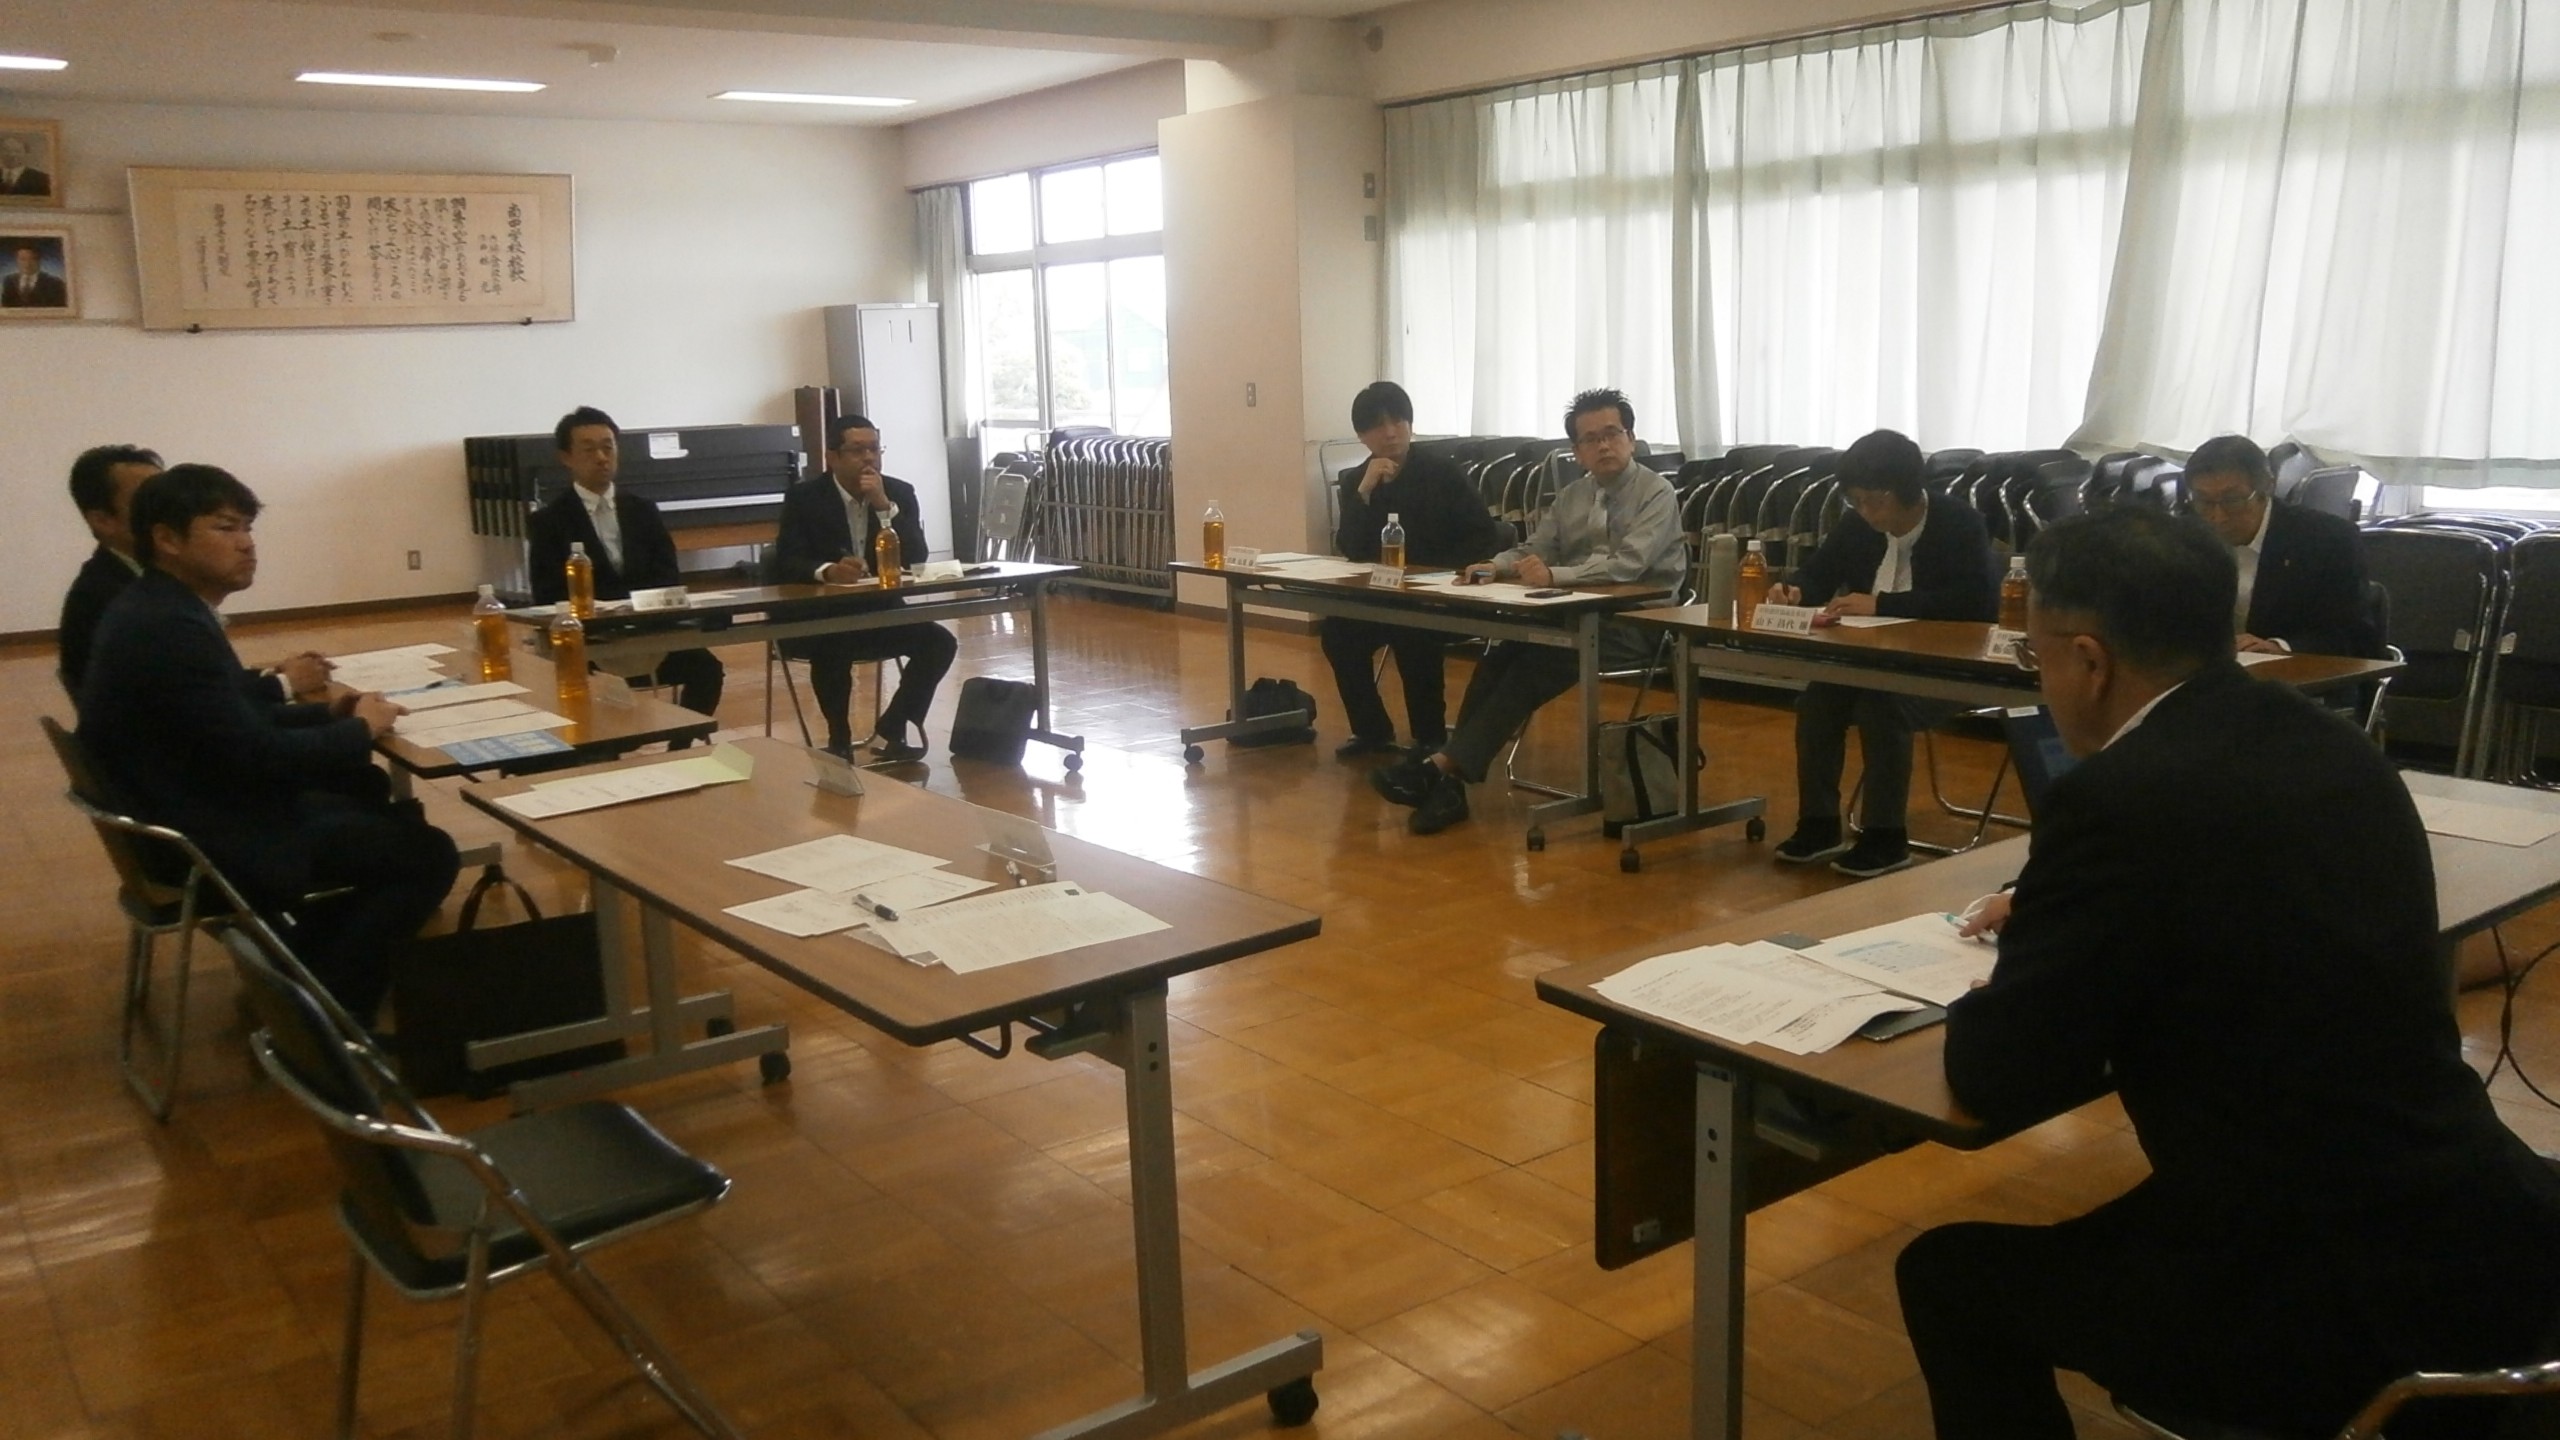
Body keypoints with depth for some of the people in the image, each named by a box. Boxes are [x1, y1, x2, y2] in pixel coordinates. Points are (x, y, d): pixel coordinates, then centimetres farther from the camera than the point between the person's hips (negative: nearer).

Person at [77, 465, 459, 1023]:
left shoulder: (155, 608, 8)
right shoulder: (169, 628, -25)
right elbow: (257, 754, -26)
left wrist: (326, 712, 3)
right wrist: (359, 730, -11)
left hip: (192, 813, 11)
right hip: (209, 844, -11)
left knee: (368, 789, 25)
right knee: (427, 853, -8)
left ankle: (304, 968, 27)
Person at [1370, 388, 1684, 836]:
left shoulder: (1656, 494, -4)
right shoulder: (1571, 497, 18)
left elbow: (1628, 565, -18)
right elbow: (1533, 551, 16)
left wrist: (1554, 575, -29)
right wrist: (1497, 566, -8)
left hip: (1636, 622, -6)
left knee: (1536, 664, -29)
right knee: (1499, 659, -22)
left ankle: (1442, 766, -32)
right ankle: (1450, 780, -28)